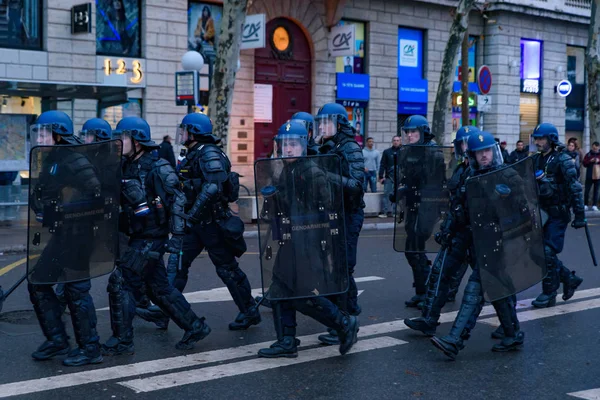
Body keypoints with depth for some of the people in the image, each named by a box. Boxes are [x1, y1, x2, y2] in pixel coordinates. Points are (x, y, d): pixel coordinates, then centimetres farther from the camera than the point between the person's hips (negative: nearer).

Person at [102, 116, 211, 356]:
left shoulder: (157, 168, -14)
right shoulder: (126, 167, 9)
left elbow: (177, 200, -16)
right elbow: (118, 201, 18)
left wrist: (176, 235, -20)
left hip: (151, 239, -8)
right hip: (139, 237, 8)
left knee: (120, 282, -8)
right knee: (158, 288, 15)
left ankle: (122, 341, 1)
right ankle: (195, 327, 26)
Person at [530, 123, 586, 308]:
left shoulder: (562, 160, -12)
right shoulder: (536, 160, 9)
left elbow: (575, 188, -14)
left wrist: (579, 215, -16)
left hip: (559, 214, -7)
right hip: (544, 213, 7)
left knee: (548, 252, -9)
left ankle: (549, 294, 2)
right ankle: (570, 279, 24)